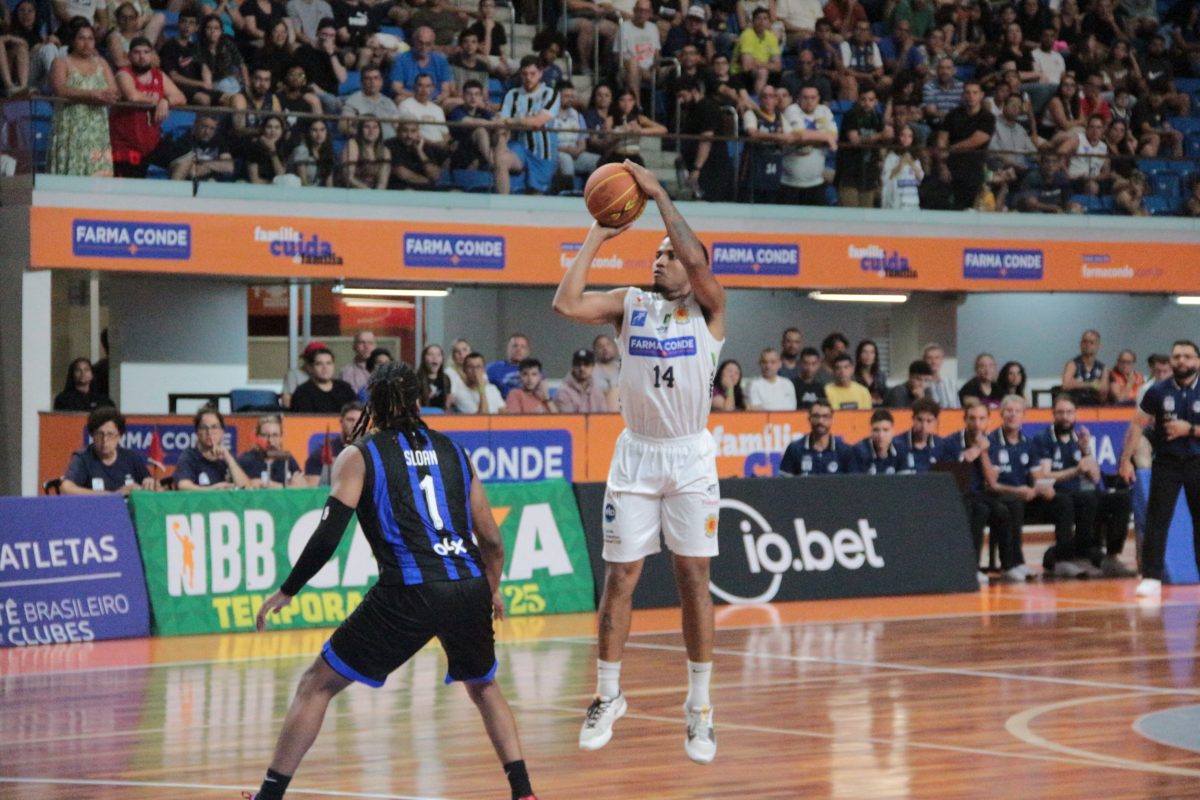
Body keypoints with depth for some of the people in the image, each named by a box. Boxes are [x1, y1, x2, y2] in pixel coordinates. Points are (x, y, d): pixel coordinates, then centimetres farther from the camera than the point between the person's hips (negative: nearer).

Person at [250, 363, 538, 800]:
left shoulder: (358, 456, 9)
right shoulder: (452, 451, 19)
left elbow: (328, 535, -3)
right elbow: (491, 540, 19)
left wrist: (286, 592, 8)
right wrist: (493, 590, 38)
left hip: (408, 596, -4)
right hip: (469, 589, 4)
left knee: (316, 685, 11)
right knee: (483, 687, 30)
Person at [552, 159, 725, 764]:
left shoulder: (708, 310, -2)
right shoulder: (630, 305, 4)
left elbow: (696, 260, -23)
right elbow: (566, 304, -12)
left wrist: (659, 195, -19)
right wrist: (597, 236, -8)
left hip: (690, 456, -2)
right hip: (636, 453, 2)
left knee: (693, 577, 0)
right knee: (620, 576, 2)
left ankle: (699, 705, 8)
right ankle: (607, 696, 14)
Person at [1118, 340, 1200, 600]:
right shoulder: (1158, 391, -1)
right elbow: (1138, 424, 2)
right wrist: (1126, 460, -3)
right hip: (1166, 462, 0)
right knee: (1157, 520, -6)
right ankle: (1151, 578, -6)